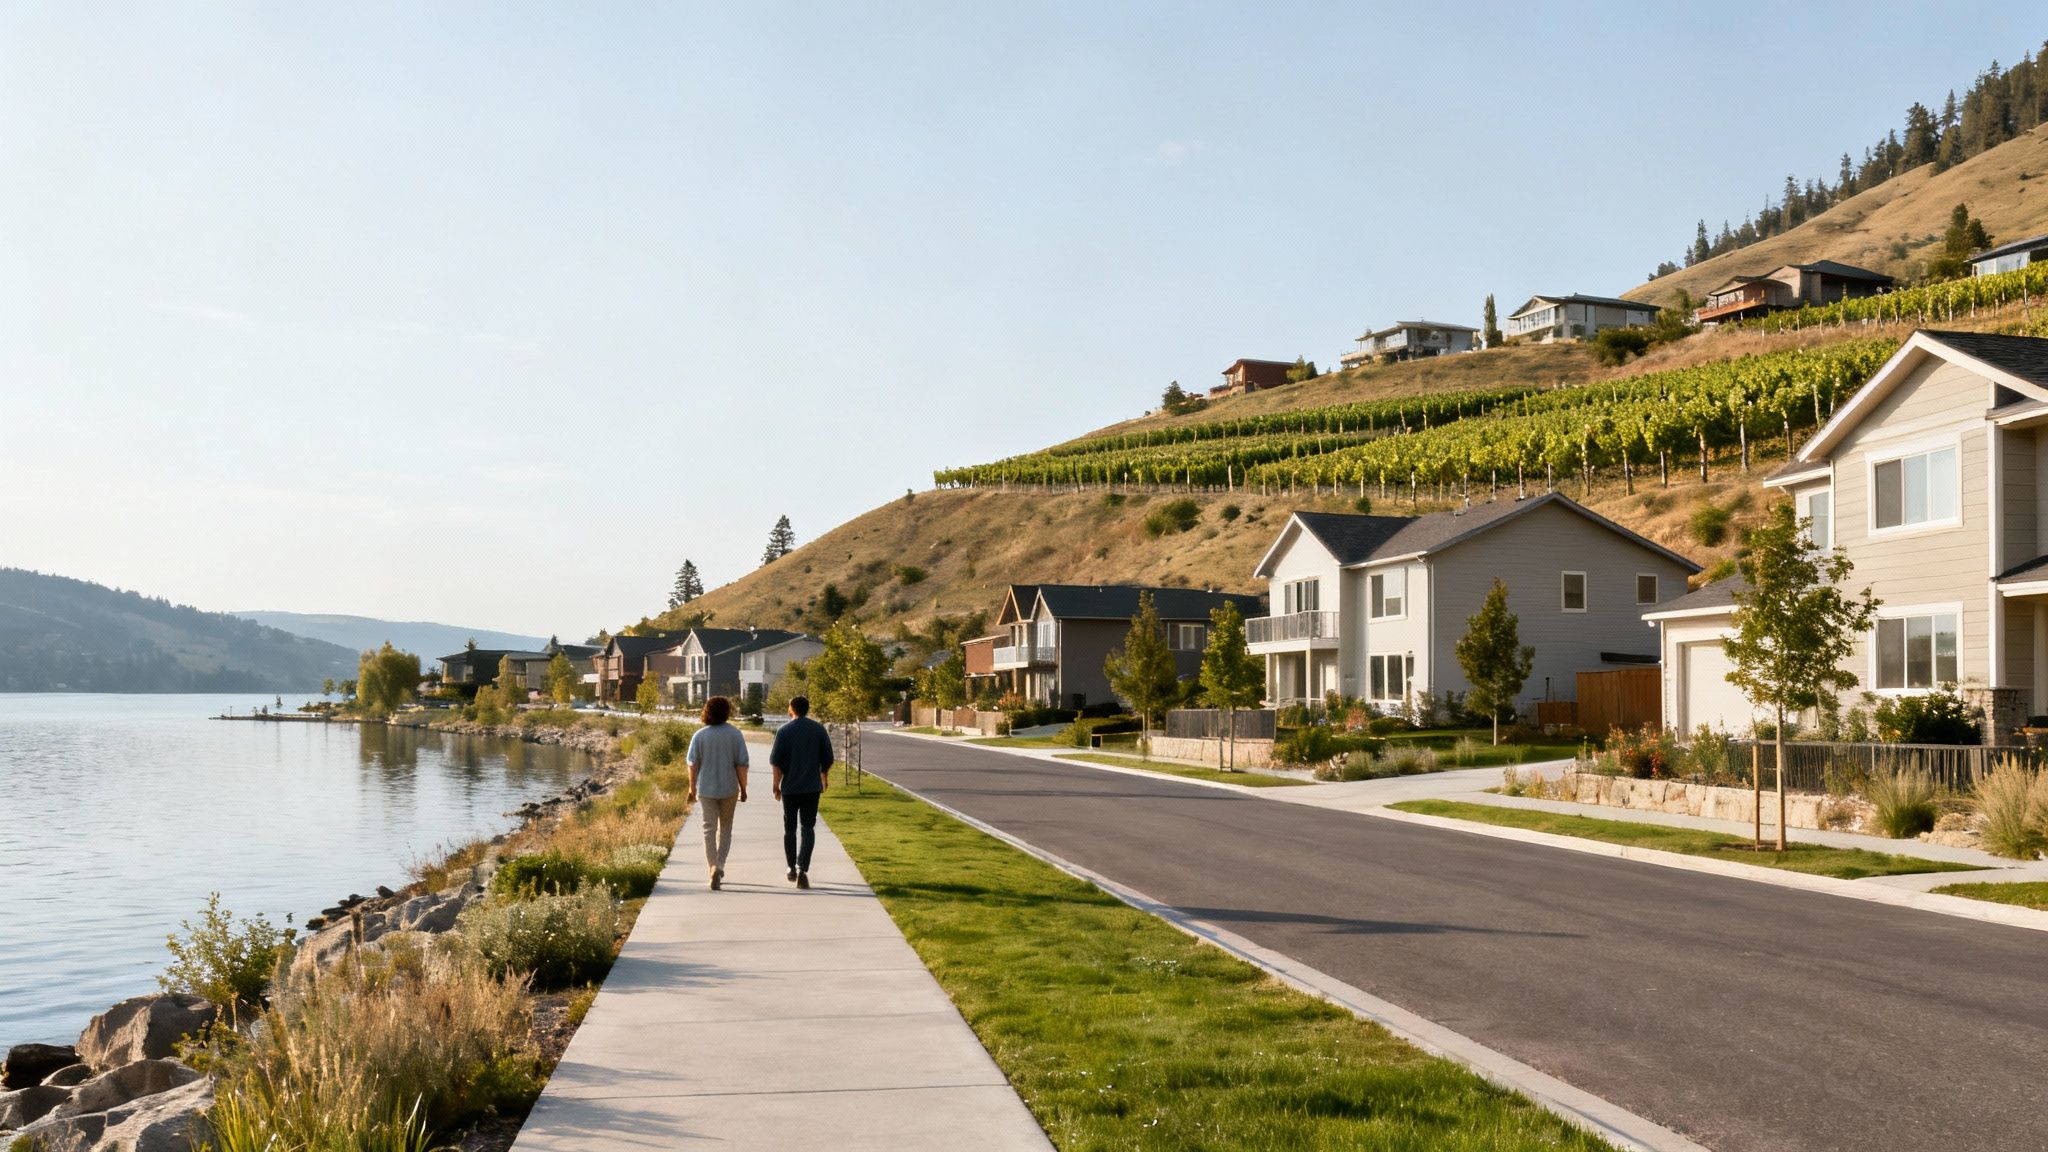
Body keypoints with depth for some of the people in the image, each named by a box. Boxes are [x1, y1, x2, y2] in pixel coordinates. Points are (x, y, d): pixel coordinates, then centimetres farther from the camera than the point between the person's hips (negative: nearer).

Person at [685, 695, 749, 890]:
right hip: (729, 789, 0)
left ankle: (713, 868, -10)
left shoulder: (700, 735, -4)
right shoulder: (735, 734, -6)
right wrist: (743, 788, 2)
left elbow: (693, 764, -3)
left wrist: (692, 788, 7)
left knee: (709, 829, 3)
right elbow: (741, 764, -7)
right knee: (725, 828, 15)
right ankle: (720, 865, 7)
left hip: (706, 789, 0)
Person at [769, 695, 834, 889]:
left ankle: (792, 869, 21)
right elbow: (828, 760, 3)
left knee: (789, 829, 14)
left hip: (790, 787, 0)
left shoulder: (784, 731, -5)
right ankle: (802, 868, -14)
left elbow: (776, 762, -6)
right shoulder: (819, 730, 0)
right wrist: (824, 779, 18)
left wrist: (776, 785, 4)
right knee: (808, 829, 2)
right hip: (812, 787, 0)